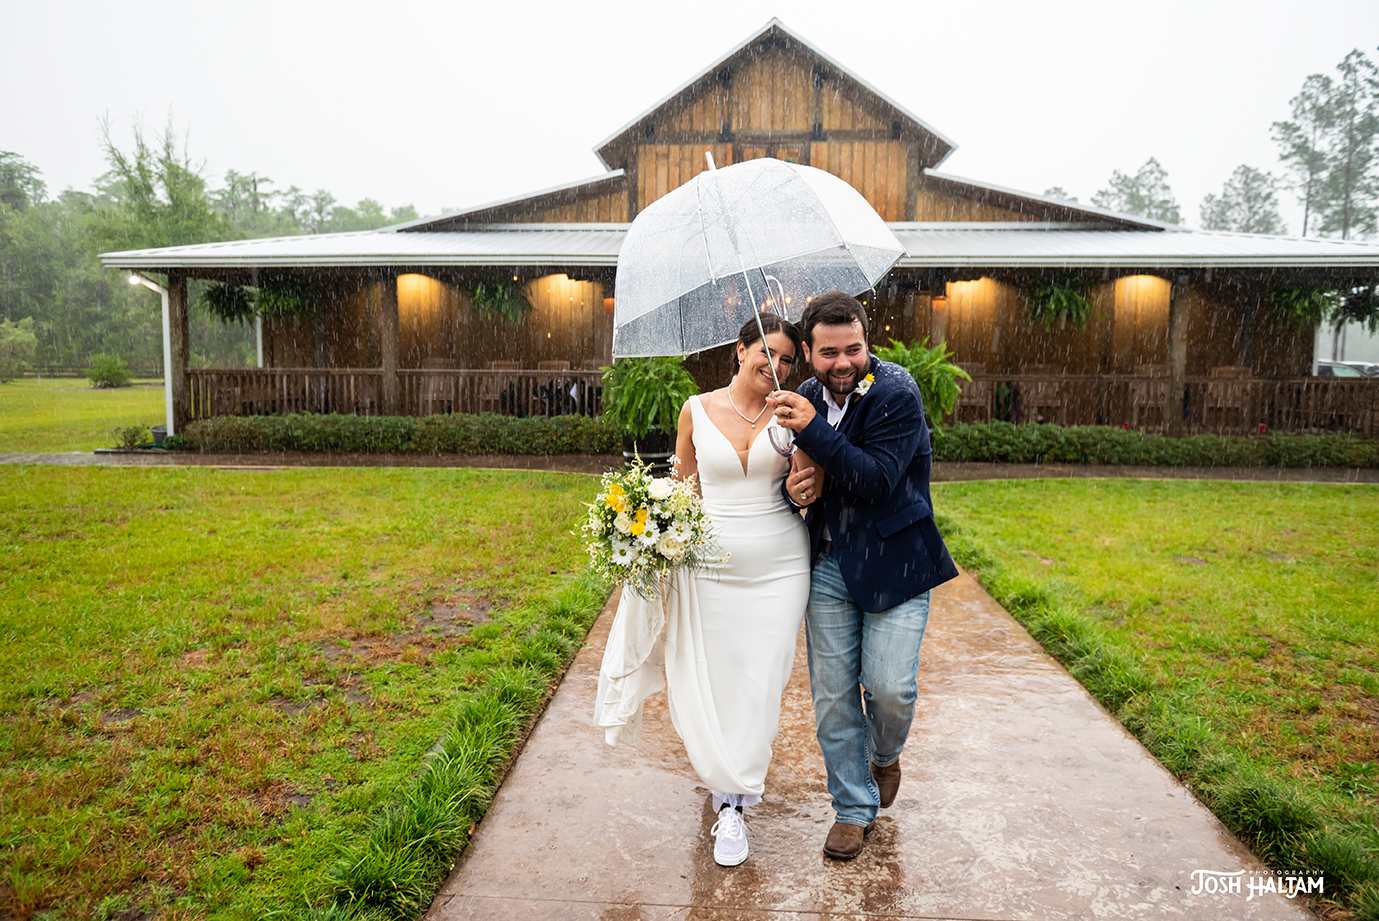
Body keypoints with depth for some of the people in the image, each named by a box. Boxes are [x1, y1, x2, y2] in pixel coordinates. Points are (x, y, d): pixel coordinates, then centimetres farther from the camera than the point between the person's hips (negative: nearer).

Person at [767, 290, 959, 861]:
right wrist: (794, 488, -14)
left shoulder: (897, 394, -15)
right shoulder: (805, 399, 2)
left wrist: (814, 429, -31)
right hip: (829, 563, 5)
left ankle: (884, 755, 30)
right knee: (832, 695, 7)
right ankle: (854, 807, 26)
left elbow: (877, 481, -25)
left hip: (894, 563, -4)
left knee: (890, 687, -7)